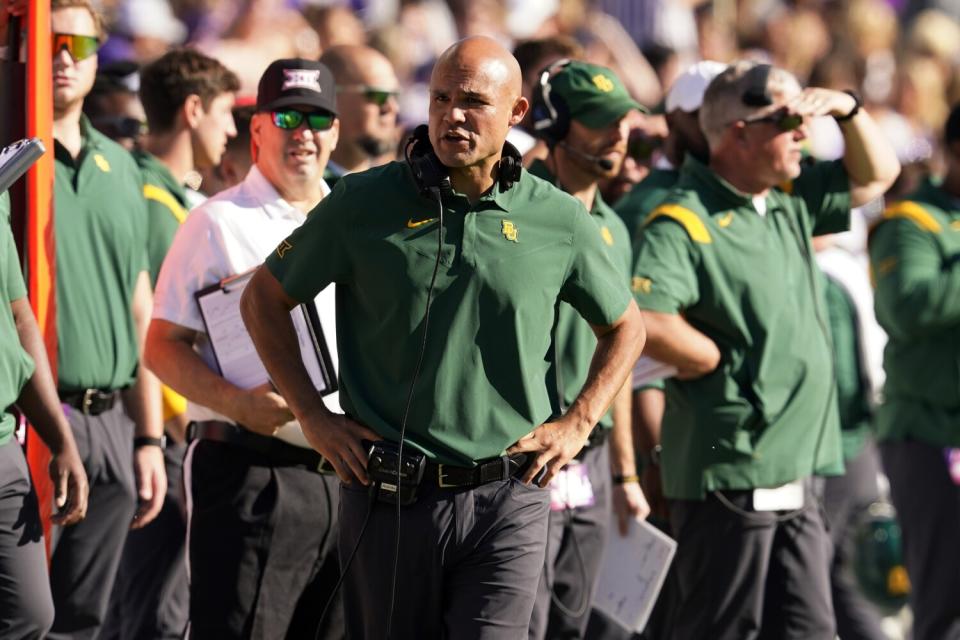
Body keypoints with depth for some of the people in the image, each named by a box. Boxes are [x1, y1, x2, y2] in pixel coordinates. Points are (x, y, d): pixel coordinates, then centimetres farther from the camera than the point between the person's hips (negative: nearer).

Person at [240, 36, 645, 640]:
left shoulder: (560, 221, 2)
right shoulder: (365, 203, -1)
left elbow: (625, 327, 19)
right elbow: (264, 299, 10)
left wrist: (577, 425, 8)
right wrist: (314, 416, 3)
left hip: (508, 499, -1)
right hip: (388, 495, 1)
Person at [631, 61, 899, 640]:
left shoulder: (790, 203, 13)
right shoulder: (684, 222, -14)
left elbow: (877, 175, 28)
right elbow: (643, 320, -28)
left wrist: (848, 109, 9)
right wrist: (723, 364, -15)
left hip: (795, 478, 9)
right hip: (729, 477, -8)